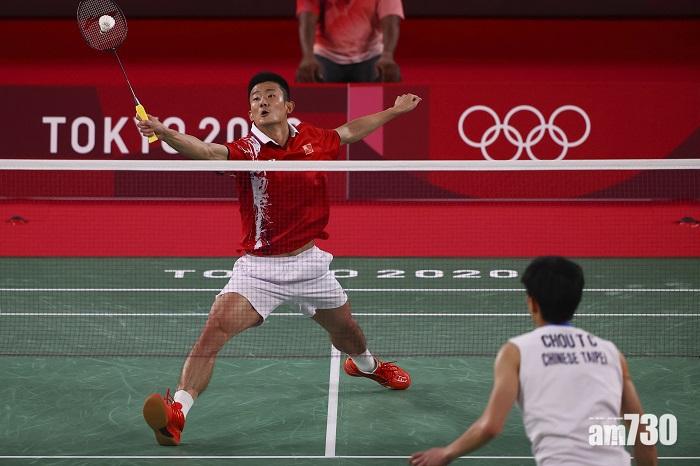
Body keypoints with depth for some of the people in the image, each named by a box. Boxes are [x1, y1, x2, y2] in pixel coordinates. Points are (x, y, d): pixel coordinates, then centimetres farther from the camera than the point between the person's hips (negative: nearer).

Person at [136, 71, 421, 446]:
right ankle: (178, 411, -29)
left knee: (345, 330, 25)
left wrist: (396, 110, 31)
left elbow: (349, 131, 20)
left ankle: (365, 364, 62)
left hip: (309, 262, 4)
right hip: (259, 267, -4)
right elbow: (205, 151, -36)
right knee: (216, 328, -25)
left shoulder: (314, 139, -3)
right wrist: (162, 131, -55)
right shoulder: (248, 150, -16)